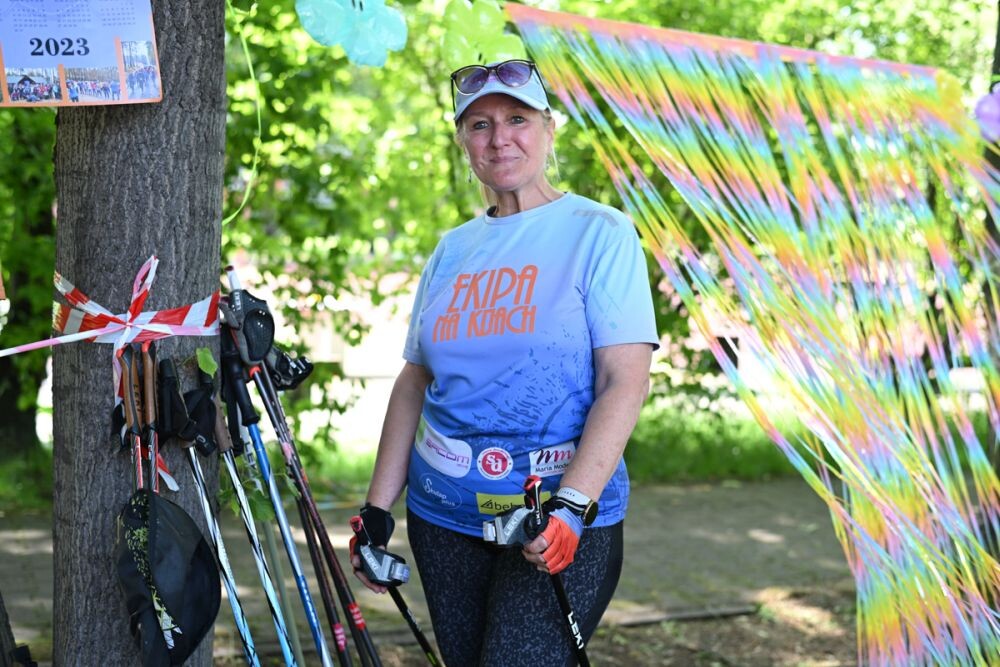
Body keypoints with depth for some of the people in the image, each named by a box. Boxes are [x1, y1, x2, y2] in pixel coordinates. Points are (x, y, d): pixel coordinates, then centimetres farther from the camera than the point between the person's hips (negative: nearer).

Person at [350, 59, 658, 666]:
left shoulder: (600, 234, -4)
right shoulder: (453, 250, 11)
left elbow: (625, 383, -12)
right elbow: (415, 381, 14)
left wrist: (572, 505, -22)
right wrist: (378, 508, 7)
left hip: (566, 522, -5)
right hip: (445, 516, 5)